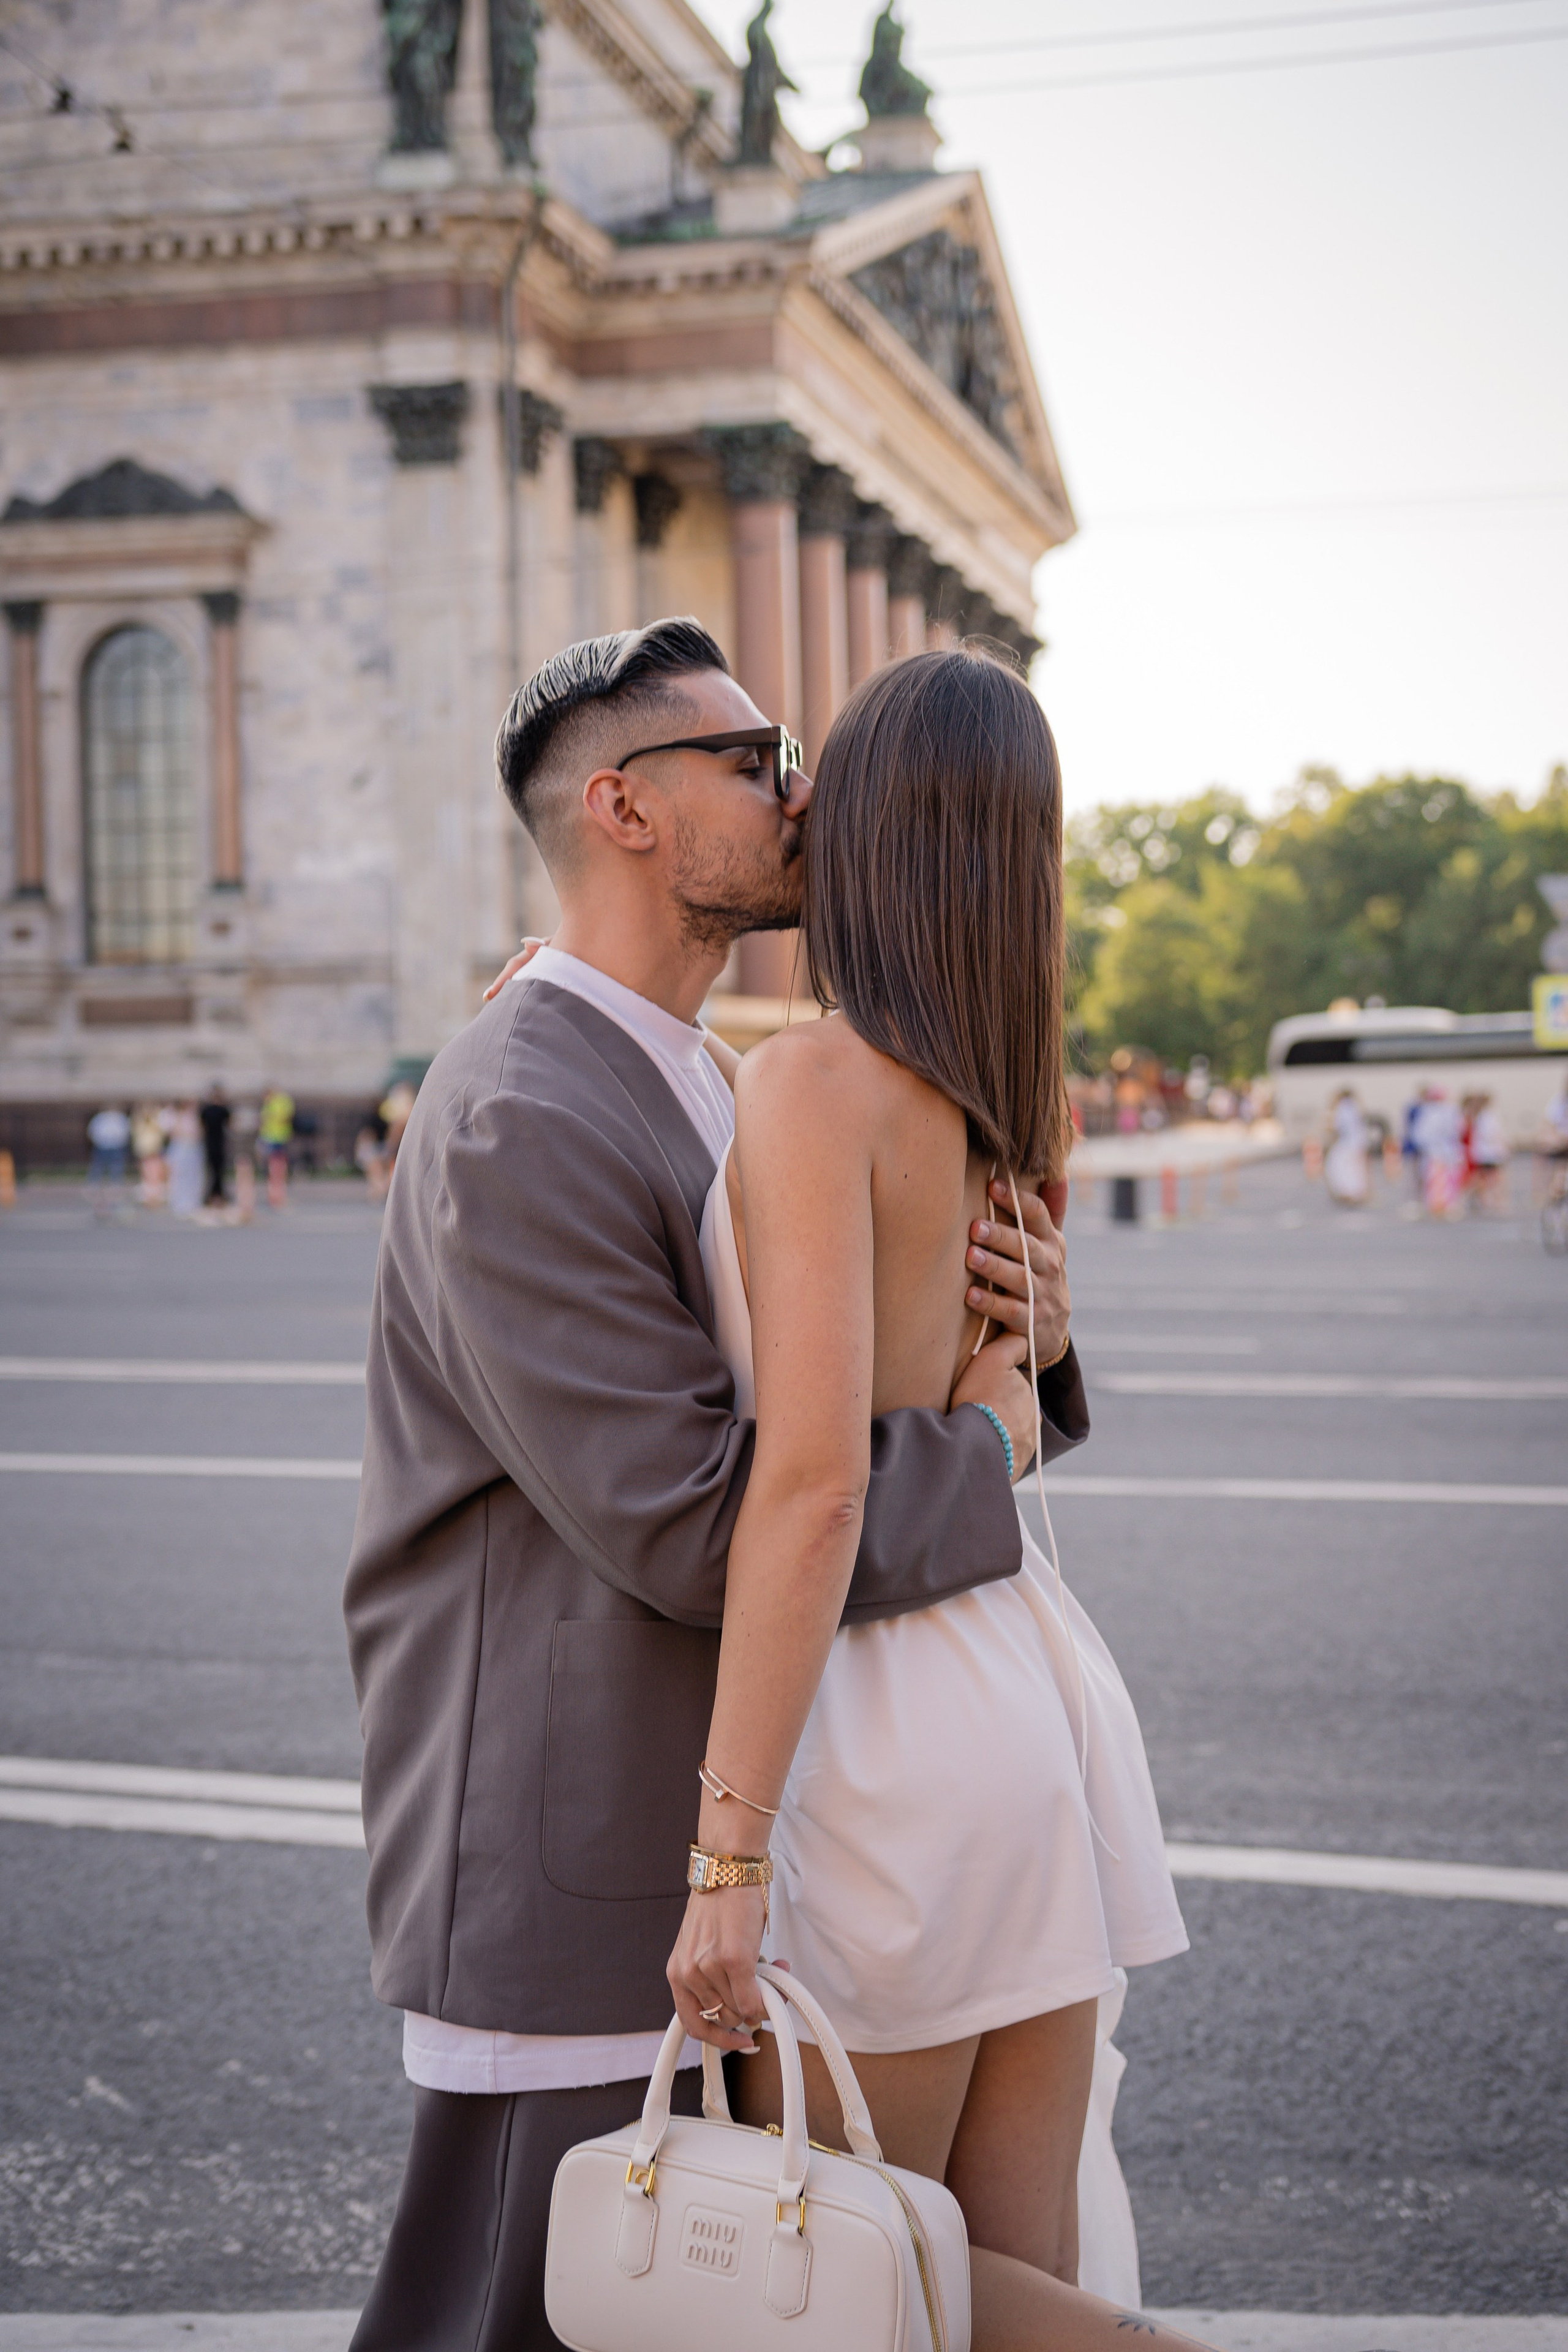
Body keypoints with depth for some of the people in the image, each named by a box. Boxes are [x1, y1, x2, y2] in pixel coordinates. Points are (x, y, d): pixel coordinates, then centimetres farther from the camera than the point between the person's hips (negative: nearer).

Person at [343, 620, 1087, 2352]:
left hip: (710, 1848, 10)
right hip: (567, 1870, -9)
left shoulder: (705, 1089, 13)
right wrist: (980, 1445, -12)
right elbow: (690, 1524, -25)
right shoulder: (517, 1123, -20)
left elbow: (850, 1415, 14)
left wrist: (1029, 1339, -8)